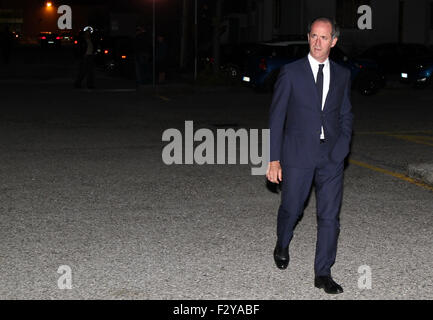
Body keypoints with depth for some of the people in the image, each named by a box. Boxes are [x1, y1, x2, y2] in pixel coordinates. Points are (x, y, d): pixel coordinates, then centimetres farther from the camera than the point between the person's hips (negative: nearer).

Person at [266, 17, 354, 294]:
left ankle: (323, 274, 12)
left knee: (330, 216, 1)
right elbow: (276, 117, -3)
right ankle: (282, 246, 41)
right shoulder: (291, 73, -2)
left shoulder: (342, 75, 8)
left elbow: (346, 115, 15)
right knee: (292, 209, 8)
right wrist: (274, 160, -7)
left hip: (332, 156, 2)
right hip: (298, 154, -2)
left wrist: (342, 147, -1)